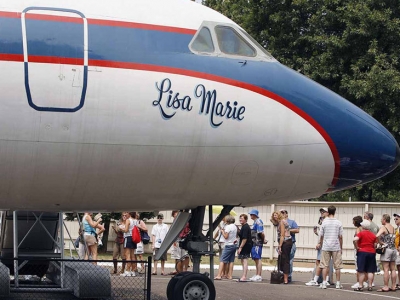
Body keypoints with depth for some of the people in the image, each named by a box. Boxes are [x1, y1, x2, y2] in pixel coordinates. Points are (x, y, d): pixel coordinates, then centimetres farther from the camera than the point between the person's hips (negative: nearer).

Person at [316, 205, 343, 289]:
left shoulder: (324, 222, -2)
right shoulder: (338, 223, -2)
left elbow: (321, 236, 4)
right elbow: (340, 237, 0)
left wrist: (320, 244, 22)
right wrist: (341, 248, 10)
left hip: (326, 247, 0)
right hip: (336, 247, 0)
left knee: (325, 265, 4)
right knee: (337, 266, 6)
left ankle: (324, 283, 1)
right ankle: (338, 283, 8)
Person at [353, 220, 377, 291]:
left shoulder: (361, 233, -6)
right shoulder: (373, 235, 9)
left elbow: (355, 239, -22)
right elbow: (375, 245, 9)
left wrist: (357, 247, -12)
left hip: (362, 252, -4)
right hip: (371, 253, 4)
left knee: (361, 271, -2)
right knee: (370, 271, 6)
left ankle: (360, 286, -2)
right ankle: (370, 286, 6)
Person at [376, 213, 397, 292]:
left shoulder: (383, 227, -11)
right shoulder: (393, 228, 11)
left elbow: (377, 236, -27)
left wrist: (381, 242, -13)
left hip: (386, 249, -7)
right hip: (393, 249, 7)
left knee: (386, 269, -5)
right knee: (393, 269, 10)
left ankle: (385, 287, -5)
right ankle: (393, 286, 12)